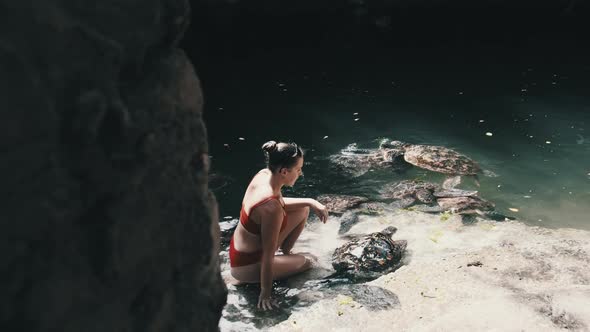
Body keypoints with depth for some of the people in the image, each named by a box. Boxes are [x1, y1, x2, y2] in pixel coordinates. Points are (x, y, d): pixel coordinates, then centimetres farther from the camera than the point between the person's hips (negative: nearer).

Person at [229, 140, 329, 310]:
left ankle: (285, 252, 22)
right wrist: (265, 293, -18)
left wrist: (311, 202, -1)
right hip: (246, 266, -7)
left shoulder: (264, 174, -12)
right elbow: (268, 256, -27)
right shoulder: (271, 208, -37)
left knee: (303, 210, 9)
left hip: (239, 248, 7)